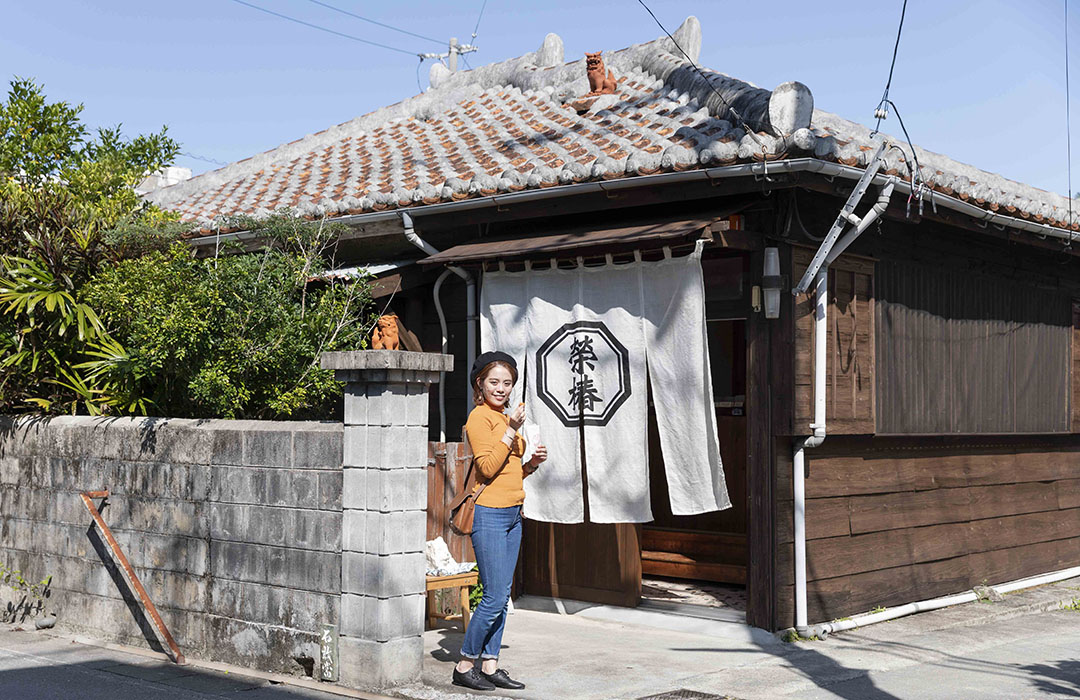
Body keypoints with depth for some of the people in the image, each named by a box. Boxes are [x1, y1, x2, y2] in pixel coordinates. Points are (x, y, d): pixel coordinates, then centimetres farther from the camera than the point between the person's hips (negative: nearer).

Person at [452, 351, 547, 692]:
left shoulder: (506, 418, 16)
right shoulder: (479, 417, -9)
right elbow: (488, 468, -18)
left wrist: (532, 463, 4)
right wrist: (512, 430, -19)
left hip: (512, 513, 9)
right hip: (489, 513, -9)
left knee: (502, 596, 9)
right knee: (494, 597, -7)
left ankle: (490, 665, 15)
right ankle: (465, 664, 5)